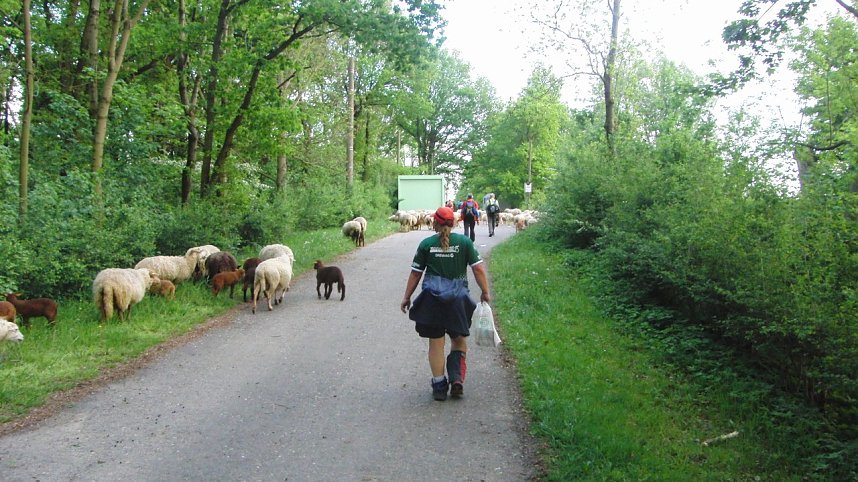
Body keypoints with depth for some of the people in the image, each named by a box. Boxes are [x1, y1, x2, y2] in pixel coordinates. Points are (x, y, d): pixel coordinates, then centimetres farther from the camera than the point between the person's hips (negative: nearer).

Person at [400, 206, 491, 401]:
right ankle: (457, 378, 2)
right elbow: (478, 269, -4)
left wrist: (406, 297, 11)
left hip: (432, 299, 0)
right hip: (458, 298, 0)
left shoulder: (426, 244, -1)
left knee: (436, 343, 8)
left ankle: (439, 387, 13)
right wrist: (485, 293, 7)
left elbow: (415, 274, 2)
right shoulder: (464, 242, -2)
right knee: (459, 340, 18)